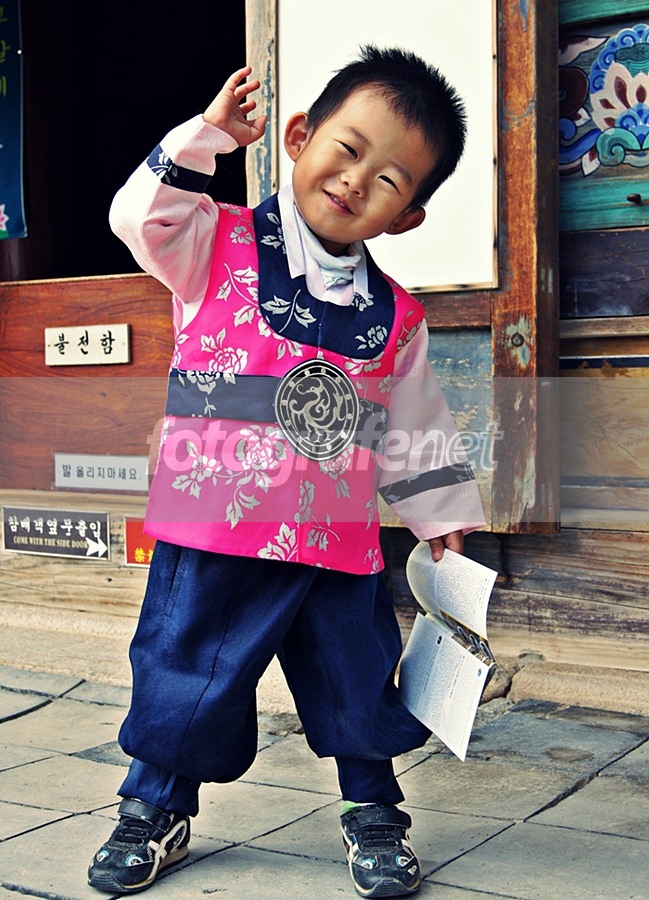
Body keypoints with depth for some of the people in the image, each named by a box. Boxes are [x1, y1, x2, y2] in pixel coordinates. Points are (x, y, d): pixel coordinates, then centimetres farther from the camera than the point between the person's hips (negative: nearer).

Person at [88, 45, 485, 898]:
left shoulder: (396, 317, 6)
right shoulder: (219, 245, 0)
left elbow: (417, 428, 13)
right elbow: (142, 215, -15)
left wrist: (443, 518, 14)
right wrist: (204, 139, -19)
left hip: (337, 541, 3)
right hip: (213, 528, -2)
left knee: (359, 682, 11)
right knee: (183, 675, 8)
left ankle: (373, 812, 34)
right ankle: (156, 811, 31)